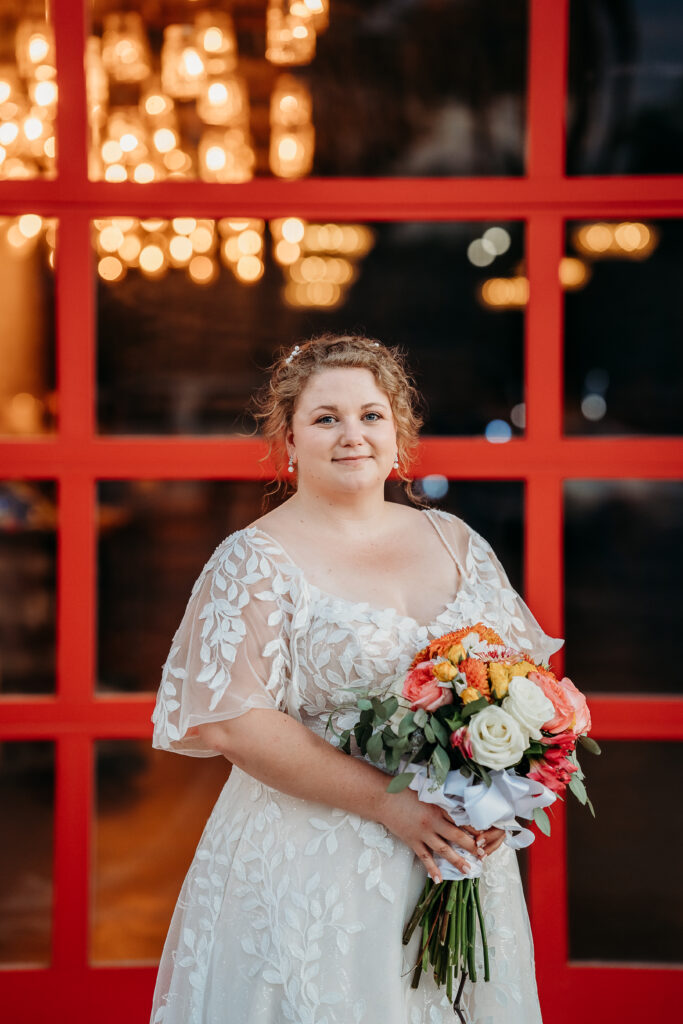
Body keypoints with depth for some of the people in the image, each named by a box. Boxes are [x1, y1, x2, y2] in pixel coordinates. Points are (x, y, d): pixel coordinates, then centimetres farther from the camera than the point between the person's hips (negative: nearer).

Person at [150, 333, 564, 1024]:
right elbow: (229, 722, -16)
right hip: (311, 870, -4)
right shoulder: (253, 562, -7)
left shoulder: (456, 542, 8)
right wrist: (389, 803, -19)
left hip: (460, 855, 5)